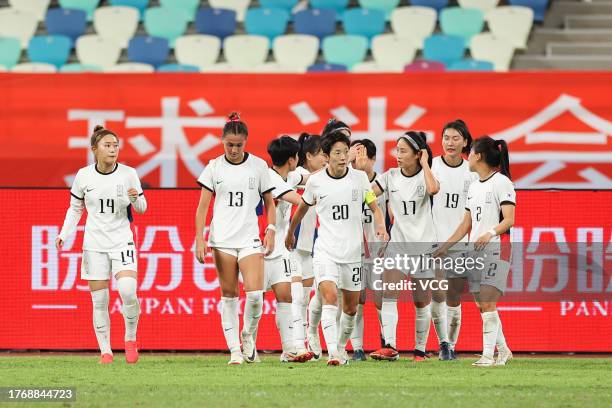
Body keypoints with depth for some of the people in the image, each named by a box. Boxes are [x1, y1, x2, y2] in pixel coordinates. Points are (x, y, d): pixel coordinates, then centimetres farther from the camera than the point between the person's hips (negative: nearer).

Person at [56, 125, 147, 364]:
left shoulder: (128, 174, -3)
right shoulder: (84, 176, -1)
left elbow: (141, 209, 5)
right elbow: (75, 208, 12)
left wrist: (136, 199, -17)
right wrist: (64, 235, 0)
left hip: (122, 241, -1)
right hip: (94, 243, 1)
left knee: (128, 291, -21)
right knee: (99, 300, 0)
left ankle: (131, 339, 2)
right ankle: (105, 351, 9)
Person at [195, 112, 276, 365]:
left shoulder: (258, 166, 4)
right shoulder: (214, 167, 4)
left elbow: (269, 203, 11)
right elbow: (202, 206, 4)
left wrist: (271, 231, -2)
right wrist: (199, 239, -3)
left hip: (249, 238, 0)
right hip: (222, 239, 0)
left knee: (255, 294, -14)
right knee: (229, 294, 1)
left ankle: (248, 335, 12)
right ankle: (234, 349, 7)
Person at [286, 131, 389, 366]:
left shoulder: (359, 178, -2)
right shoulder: (315, 181, -2)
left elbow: (375, 208, 8)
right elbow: (303, 207, 17)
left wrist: (381, 228, -13)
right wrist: (290, 233, 28)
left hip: (353, 253, 2)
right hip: (325, 251, -2)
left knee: (351, 307, 10)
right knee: (330, 297, -22)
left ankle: (341, 348, 34)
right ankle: (332, 353, -29)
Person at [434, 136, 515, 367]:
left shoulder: (501, 182, -7)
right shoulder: (474, 187, 18)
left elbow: (509, 219, -15)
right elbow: (466, 224, 23)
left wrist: (490, 233, -31)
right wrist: (444, 248, 21)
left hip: (496, 250, -8)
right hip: (476, 252, 8)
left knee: (487, 303, -14)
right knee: (482, 305, 6)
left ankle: (488, 354, -14)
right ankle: (502, 350, 16)